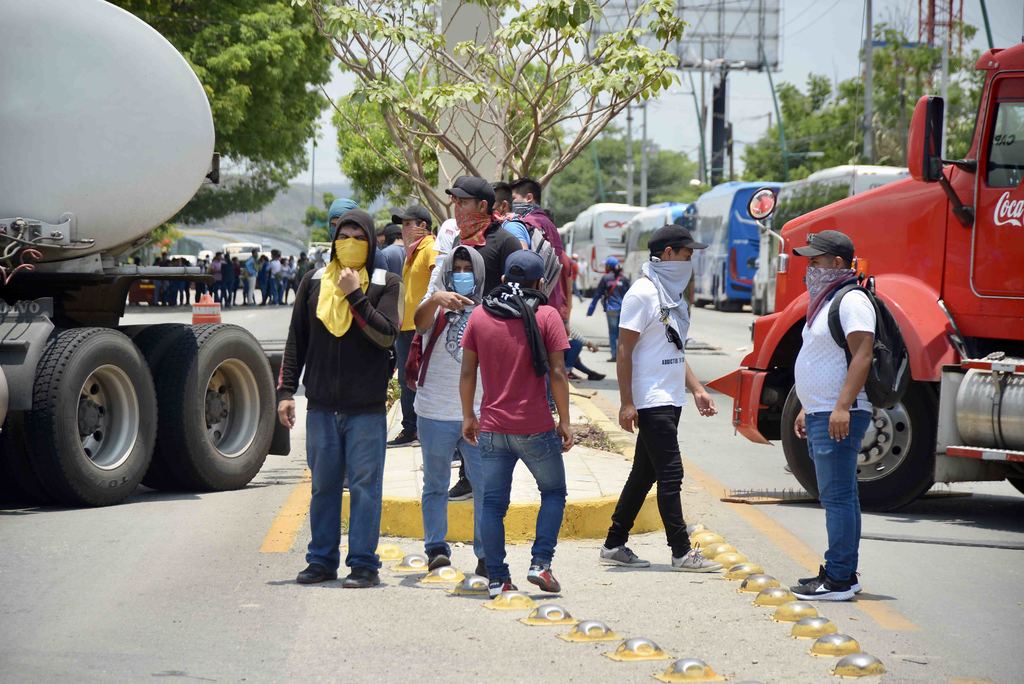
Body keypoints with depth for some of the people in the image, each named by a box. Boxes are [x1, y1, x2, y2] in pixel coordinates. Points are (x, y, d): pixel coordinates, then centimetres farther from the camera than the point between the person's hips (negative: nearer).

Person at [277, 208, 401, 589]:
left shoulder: (385, 285, 1)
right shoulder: (314, 282, 9)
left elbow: (386, 335, -13)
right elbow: (297, 341, 11)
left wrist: (355, 296, -16)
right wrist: (286, 389, 6)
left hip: (367, 408, -3)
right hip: (321, 406, 3)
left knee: (365, 486, -1)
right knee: (323, 485, 10)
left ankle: (363, 564, 4)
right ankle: (322, 560, 18)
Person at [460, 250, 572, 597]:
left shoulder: (479, 316, 4)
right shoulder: (547, 317, -5)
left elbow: (467, 373, 5)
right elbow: (557, 374, -8)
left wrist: (468, 416, 16)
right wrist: (564, 422, 1)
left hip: (492, 428, 3)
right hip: (535, 427, -2)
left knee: (493, 503, 8)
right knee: (554, 492, 16)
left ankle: (497, 578, 6)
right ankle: (541, 563, 4)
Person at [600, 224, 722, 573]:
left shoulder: (672, 294, 16)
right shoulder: (642, 294, -12)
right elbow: (624, 351, -14)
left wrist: (697, 390, 17)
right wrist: (626, 403, -18)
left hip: (670, 400, 10)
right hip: (652, 401, -10)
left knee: (645, 474, 12)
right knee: (670, 474, -8)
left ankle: (614, 545, 19)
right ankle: (682, 553, -5)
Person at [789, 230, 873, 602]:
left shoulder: (852, 300, -13)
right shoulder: (827, 300, 20)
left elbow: (862, 355, -22)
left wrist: (842, 407, -28)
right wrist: (807, 409, 25)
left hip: (839, 417, -11)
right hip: (821, 416, 11)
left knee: (837, 497, -10)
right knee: (838, 497, 13)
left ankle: (839, 579, -9)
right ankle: (843, 574, 19)